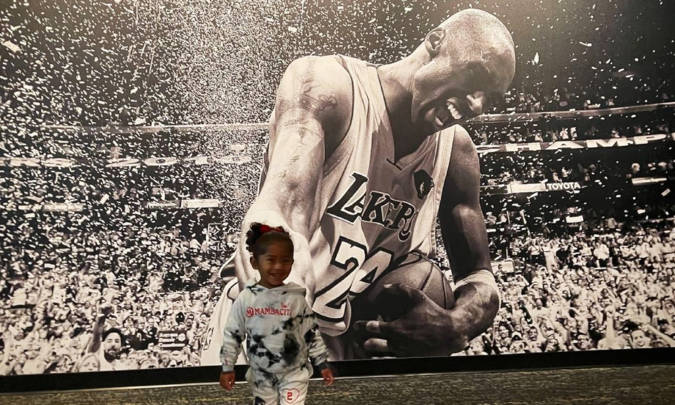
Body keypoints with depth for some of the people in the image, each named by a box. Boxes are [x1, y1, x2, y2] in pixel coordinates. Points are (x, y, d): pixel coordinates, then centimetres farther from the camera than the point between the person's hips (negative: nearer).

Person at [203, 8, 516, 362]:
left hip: (362, 345, 4)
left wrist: (456, 327, -19)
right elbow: (275, 226, -33)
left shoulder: (455, 151, 0)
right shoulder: (327, 86, -17)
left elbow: (478, 275, 3)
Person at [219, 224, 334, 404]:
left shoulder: (296, 298, -12)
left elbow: (312, 333, -3)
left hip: (294, 373, -1)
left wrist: (322, 363, 0)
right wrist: (227, 367, -2)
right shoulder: (245, 299, -12)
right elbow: (232, 334, -2)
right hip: (261, 374, 1)